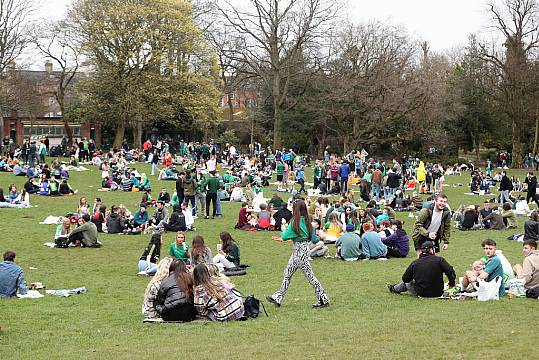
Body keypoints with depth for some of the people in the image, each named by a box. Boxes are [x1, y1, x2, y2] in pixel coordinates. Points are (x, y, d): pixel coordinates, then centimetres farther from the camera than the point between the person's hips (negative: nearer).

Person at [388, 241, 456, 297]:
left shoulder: (415, 263, -8)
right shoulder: (439, 260, -12)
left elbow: (405, 279, -1)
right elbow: (450, 272, -18)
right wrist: (451, 284, 0)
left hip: (421, 293, 0)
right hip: (438, 293, 0)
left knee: (406, 283, 33)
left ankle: (393, 288, 60)